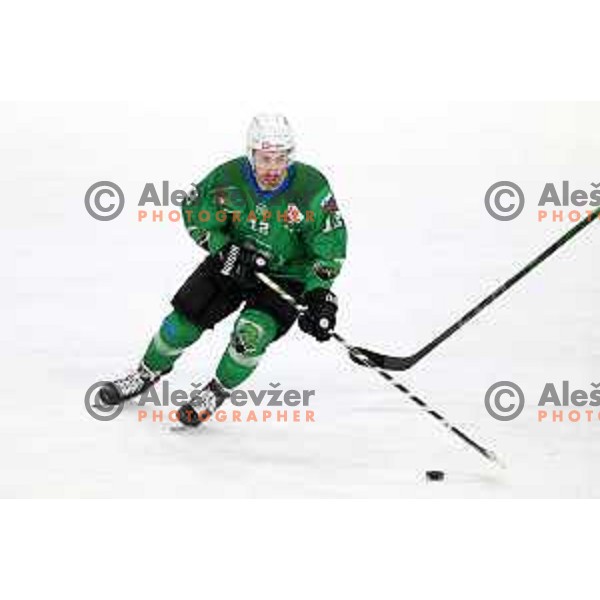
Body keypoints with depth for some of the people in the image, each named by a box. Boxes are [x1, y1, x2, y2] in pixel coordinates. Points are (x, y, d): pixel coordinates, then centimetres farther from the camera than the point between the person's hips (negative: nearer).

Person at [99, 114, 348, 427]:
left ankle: (216, 392, 2)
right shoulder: (228, 178, -21)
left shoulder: (311, 187, -26)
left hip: (288, 276, -3)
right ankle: (148, 372, 28)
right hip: (234, 261, 3)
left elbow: (330, 248, -17)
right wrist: (225, 249, -19)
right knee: (185, 319, 0)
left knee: (252, 333, -24)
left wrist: (319, 296, -26)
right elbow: (194, 214, -4)